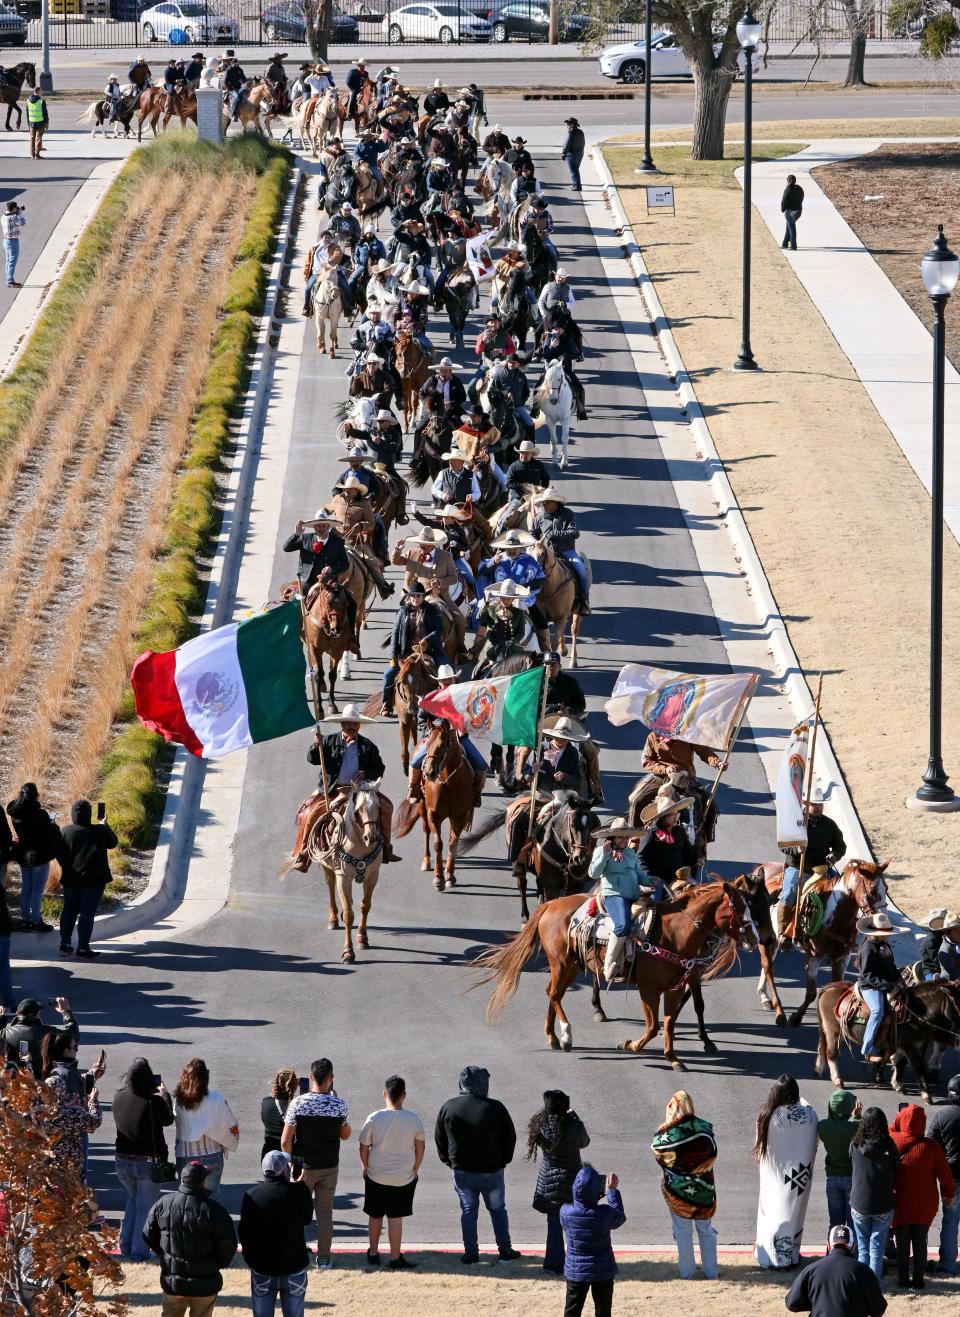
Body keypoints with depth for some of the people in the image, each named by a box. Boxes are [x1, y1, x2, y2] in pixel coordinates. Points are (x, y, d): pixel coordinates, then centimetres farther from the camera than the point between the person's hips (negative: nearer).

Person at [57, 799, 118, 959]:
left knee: (69, 910, 16)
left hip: (71, 879, 3)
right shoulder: (100, 831, -11)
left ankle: (65, 945, 19)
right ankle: (83, 949, 0)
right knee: (87, 913, 0)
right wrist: (104, 824, 18)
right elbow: (113, 842, 7)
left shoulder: (65, 831, -5)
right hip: (93, 879, -3)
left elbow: (58, 854, 2)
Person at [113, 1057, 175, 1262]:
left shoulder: (119, 1097, -12)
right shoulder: (154, 1103, -24)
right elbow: (168, 1119, -4)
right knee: (146, 1207, 10)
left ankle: (126, 1245, 28)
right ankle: (139, 1252, 14)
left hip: (123, 1161, 5)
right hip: (149, 1161, -5)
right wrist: (164, 1094, 9)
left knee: (133, 1200, 27)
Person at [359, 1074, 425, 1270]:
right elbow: (420, 1147, 1)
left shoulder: (374, 1119, -13)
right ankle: (395, 1259, 10)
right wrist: (415, 1170, 15)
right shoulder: (413, 1120, -10)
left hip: (376, 1176, 0)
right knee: (396, 1217, 6)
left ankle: (373, 1254, 27)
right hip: (404, 1178, 0)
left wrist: (366, 1168, 13)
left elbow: (364, 1147, -4)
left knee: (375, 1215, 16)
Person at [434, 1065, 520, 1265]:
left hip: (462, 1171, 1)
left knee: (468, 1211, 11)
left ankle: (470, 1253, 10)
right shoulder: (495, 1109, -14)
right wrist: (503, 1160, 10)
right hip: (491, 1171, -1)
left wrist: (448, 1160, 13)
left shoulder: (448, 1108, -7)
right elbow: (510, 1138, -5)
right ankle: (505, 1250, 17)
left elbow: (439, 1138, 2)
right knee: (497, 1210, 14)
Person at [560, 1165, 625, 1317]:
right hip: (602, 1272, -1)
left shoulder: (565, 1212, -14)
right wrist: (612, 1191, 11)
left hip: (575, 1272, 1)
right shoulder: (605, 1213, -19)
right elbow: (620, 1217, 3)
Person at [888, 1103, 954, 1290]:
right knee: (920, 1243, 10)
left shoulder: (892, 1142, -15)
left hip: (900, 1203, 0)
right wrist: (948, 1194, 8)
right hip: (925, 1204, 0)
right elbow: (944, 1174, -6)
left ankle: (903, 1279, 13)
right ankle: (918, 1279, 12)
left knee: (902, 1243, 11)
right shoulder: (931, 1146, -13)